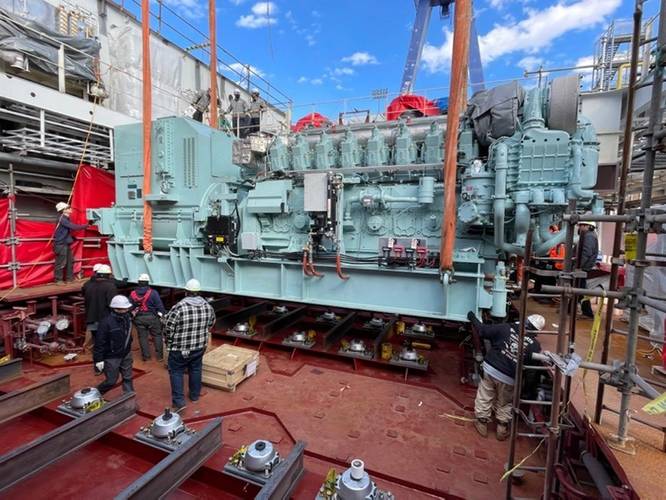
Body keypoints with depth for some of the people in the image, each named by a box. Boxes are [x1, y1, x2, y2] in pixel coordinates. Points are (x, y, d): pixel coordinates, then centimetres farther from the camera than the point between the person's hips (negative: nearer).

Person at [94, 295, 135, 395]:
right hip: (112, 357, -6)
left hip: (126, 355, 6)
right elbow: (100, 342, -18)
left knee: (128, 378, 14)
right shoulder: (106, 323, -24)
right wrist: (98, 360, -14)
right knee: (111, 380, 7)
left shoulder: (127, 317, -5)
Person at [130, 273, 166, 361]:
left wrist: (133, 316, 20)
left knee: (142, 337, 14)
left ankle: (145, 356, 20)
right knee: (157, 335, 9)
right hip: (152, 317, -2)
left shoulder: (132, 294, -2)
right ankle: (159, 356, 13)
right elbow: (159, 306, -13)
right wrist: (161, 316, -3)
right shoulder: (153, 293, -13)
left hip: (139, 318, 3)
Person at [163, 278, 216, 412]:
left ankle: (179, 401, 10)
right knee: (195, 369, 20)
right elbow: (211, 323, 7)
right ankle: (195, 395, 34)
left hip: (180, 348, -4)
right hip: (200, 346, 4)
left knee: (176, 372, 12)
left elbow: (168, 328, -15)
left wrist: (168, 342, 4)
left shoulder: (178, 308, -22)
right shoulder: (208, 306, -7)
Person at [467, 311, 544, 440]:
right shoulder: (535, 345, -6)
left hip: (490, 369, 0)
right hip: (509, 378, 0)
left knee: (484, 398, 19)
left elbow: (482, 331, -3)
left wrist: (472, 318, 13)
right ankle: (502, 429, 34)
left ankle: (482, 423, 31)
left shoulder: (506, 328, -7)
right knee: (504, 403, 24)